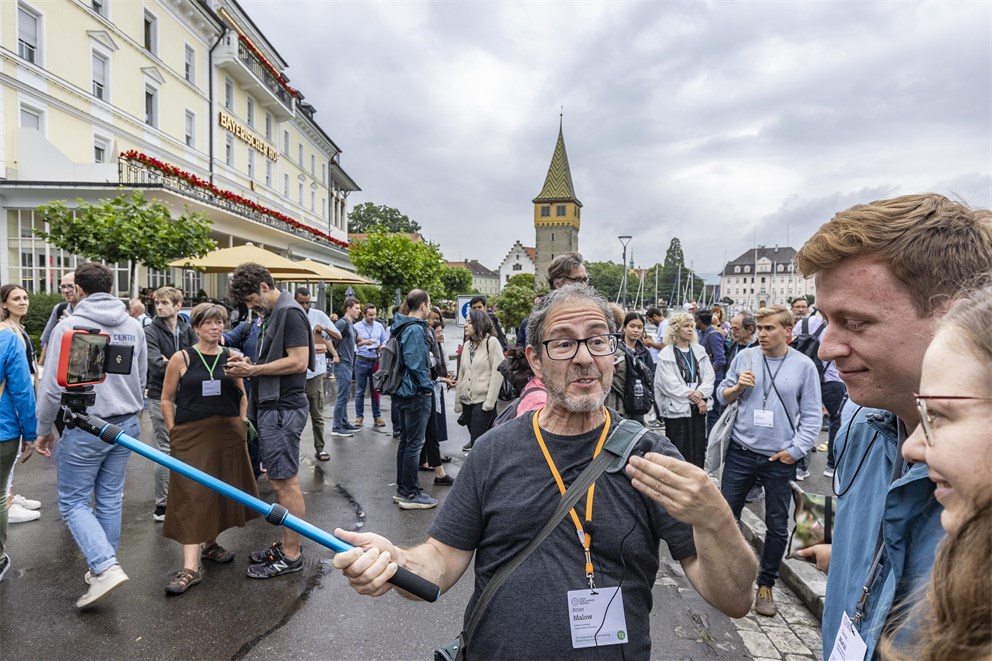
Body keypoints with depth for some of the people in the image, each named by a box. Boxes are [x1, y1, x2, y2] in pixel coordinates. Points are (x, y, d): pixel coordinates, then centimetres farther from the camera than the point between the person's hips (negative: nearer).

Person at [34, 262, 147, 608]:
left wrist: (44, 430, 2)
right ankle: (103, 568, 25)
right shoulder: (133, 325, 3)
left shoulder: (69, 326, -12)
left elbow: (53, 386, -11)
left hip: (84, 428, -5)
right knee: (110, 500, 15)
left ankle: (106, 567, -8)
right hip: (126, 424, 5)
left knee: (73, 502, 6)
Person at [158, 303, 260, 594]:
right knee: (192, 496, -5)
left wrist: (241, 426, 6)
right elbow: (167, 399, 3)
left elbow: (242, 397, 15)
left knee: (222, 491, 13)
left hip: (228, 435, 3)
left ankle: (209, 543, 35)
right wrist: (173, 432, -3)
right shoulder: (181, 358, -1)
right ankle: (190, 567, -3)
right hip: (191, 435, -3)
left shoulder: (231, 357, 6)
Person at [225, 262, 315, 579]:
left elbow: (298, 362, -20)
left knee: (285, 483, -2)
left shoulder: (290, 313, -13)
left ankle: (291, 555, 9)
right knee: (280, 481, 15)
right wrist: (249, 365, 5)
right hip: (272, 406, 10)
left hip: (283, 409, -10)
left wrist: (252, 370, -14)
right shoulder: (274, 314, 17)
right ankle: (287, 544, 26)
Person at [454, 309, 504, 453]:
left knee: (477, 443, -9)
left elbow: (498, 373, -12)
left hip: (483, 400, -6)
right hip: (467, 401, 6)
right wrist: (458, 401, 12)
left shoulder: (491, 342, -6)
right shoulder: (467, 344, 13)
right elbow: (461, 374, 15)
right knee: (474, 440, 11)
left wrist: (489, 402, -15)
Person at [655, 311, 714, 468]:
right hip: (677, 408, -5)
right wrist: (694, 398, -12)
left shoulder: (699, 351, 10)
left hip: (698, 408, 5)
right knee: (679, 455, 1)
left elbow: (709, 377, 4)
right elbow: (670, 384, -13)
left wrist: (700, 393, -15)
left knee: (698, 452, 11)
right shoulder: (666, 354, -6)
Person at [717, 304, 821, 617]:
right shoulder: (745, 357, 0)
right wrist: (738, 386, -12)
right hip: (741, 452, 1)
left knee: (777, 526, 10)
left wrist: (795, 450, -9)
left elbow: (811, 416, -1)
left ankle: (766, 584, 27)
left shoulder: (804, 366, -4)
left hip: (780, 459, -1)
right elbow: (723, 395, 8)